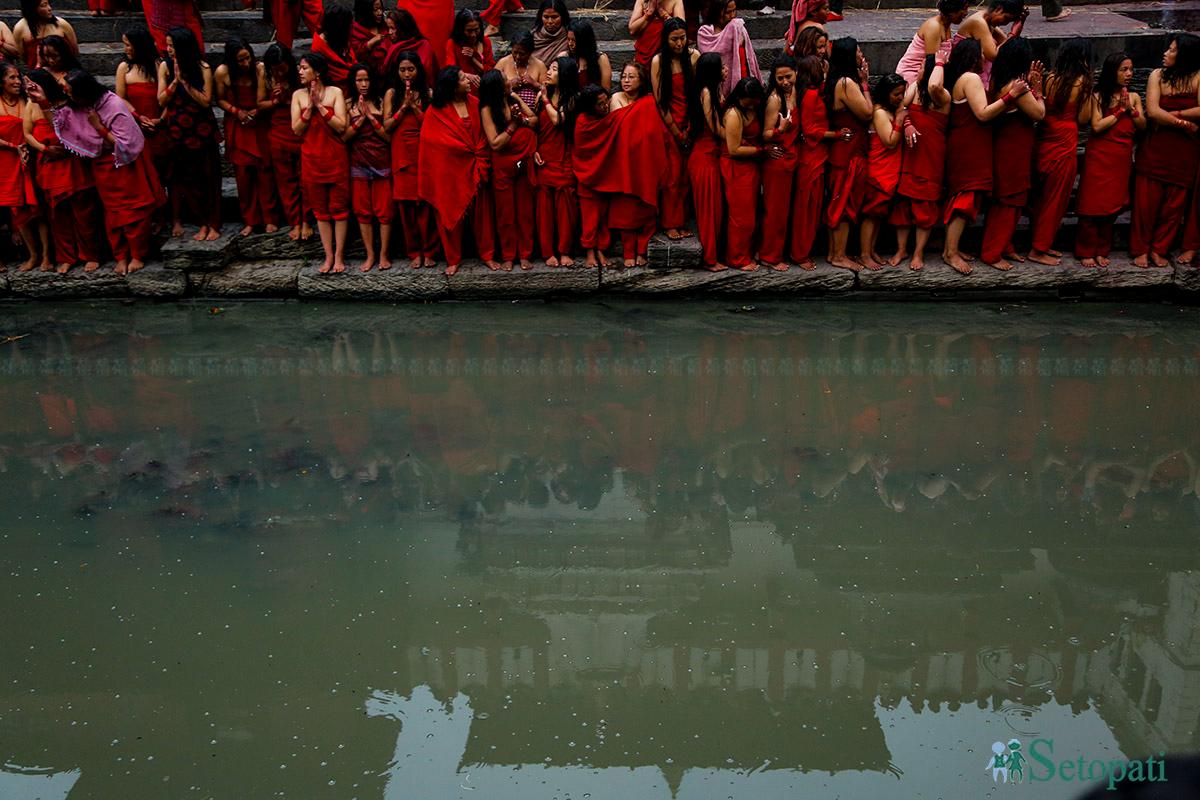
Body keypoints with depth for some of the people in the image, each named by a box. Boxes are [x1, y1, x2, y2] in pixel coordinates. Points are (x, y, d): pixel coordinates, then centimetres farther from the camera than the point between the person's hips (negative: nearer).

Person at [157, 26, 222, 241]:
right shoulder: (165, 67, 1)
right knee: (183, 177, 3)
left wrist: (185, 81, -14)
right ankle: (204, 222, 13)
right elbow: (162, 100, -2)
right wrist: (175, 81, -13)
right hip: (177, 130, 2)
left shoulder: (202, 68, -5)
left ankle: (213, 224, 6)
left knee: (207, 175, 0)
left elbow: (206, 101, -10)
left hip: (201, 129, -2)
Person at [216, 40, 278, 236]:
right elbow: (220, 100, 0)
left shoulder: (259, 68, -13)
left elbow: (261, 101, -16)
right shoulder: (223, 72, -12)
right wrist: (236, 111, -14)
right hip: (236, 127, 1)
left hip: (258, 126, 0)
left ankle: (269, 218, 9)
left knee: (264, 170, -2)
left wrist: (261, 75, -27)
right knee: (242, 173, 2)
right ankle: (249, 220, 13)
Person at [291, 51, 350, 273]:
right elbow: (296, 129, -2)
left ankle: (339, 255, 10)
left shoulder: (335, 92, -4)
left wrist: (320, 106, -15)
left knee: (339, 207, 2)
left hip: (336, 159, -3)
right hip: (311, 160, 3)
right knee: (320, 210, 7)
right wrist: (309, 107, -12)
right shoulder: (298, 95, 4)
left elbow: (341, 126, -12)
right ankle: (328, 256, 14)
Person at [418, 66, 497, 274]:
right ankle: (453, 259, 15)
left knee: (481, 213, 7)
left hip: (474, 170, 2)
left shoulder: (474, 103, 3)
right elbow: (434, 141, -5)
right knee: (452, 214, 4)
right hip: (450, 171, -2)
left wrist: (481, 168, -6)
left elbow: (482, 138, 2)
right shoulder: (437, 111, -6)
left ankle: (487, 255, 19)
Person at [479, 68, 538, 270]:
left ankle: (525, 254, 15)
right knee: (506, 212, 5)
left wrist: (522, 120, -18)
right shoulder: (488, 109, -9)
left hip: (524, 163, 4)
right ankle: (507, 256, 14)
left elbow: (534, 119, 0)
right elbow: (495, 143, -13)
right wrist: (513, 124, -15)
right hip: (503, 166, -4)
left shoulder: (514, 99, 4)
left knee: (525, 210, 7)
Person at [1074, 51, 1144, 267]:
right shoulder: (1098, 96, -1)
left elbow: (1142, 127, 5)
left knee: (1112, 206, 5)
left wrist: (1131, 109, -9)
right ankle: (1086, 252, 5)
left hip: (1122, 159, 4)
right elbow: (1097, 127, -12)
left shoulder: (1134, 97, 11)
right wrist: (1120, 111, -9)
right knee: (1093, 205, -3)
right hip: (1099, 157, -4)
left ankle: (1102, 251, 14)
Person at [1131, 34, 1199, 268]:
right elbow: (1152, 111, -10)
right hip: (1155, 147, 0)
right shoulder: (1158, 75, -1)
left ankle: (1159, 249, 18)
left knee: (1175, 201, 5)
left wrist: (1170, 115, -14)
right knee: (1147, 199, 1)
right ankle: (1141, 249, 12)